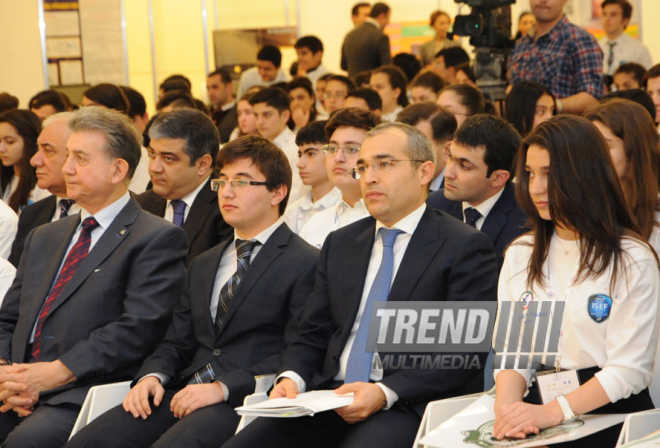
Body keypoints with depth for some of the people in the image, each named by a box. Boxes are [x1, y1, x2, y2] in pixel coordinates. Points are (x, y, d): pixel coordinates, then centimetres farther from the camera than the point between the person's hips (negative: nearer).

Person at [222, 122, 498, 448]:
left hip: (408, 406, -5)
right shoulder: (340, 244, 20)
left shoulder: (465, 247, 0)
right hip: (329, 398, 6)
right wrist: (291, 379, -2)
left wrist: (386, 393, -18)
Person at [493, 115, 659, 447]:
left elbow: (628, 369, -9)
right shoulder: (520, 255, 14)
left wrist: (554, 411, -20)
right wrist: (506, 403, -13)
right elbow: (513, 350, 8)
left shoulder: (632, 260, -3)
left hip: (613, 416, -3)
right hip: (540, 410, 4)